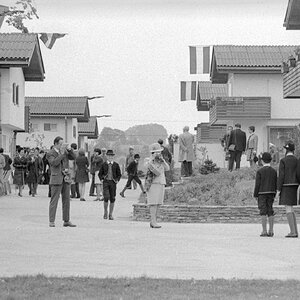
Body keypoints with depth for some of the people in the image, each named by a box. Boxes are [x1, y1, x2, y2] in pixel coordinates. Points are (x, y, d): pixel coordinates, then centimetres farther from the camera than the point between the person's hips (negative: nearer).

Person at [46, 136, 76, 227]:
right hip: (56, 179, -6)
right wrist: (62, 153, -18)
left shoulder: (64, 150, 11)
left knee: (66, 200, 6)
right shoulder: (50, 154, -5)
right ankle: (51, 221, -2)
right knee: (54, 200, -5)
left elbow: (73, 157, 9)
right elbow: (54, 163, -20)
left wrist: (69, 150, -6)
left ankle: (66, 221, 9)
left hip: (66, 178, 6)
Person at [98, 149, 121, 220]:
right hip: (106, 182, -1)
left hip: (113, 182, 1)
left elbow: (119, 174, 13)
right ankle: (105, 212, 3)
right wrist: (102, 179, -2)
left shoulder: (116, 165, 6)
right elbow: (100, 174, 13)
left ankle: (110, 214, 10)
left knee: (112, 199, 1)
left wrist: (117, 180, -3)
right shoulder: (103, 164, 6)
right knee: (106, 197, -16)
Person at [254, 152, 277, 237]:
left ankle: (264, 231, -8)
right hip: (271, 193, 4)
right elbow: (276, 184, 7)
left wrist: (255, 195, -2)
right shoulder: (274, 171, 5)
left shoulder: (259, 171, -8)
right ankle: (271, 231, 5)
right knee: (270, 212, 7)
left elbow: (257, 184, -9)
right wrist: (274, 195, 14)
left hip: (262, 194, -4)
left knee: (263, 213, -4)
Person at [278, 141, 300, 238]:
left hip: (286, 186, -6)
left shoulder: (283, 161, -9)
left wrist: (278, 189, -9)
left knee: (288, 209, -7)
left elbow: (281, 175, -12)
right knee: (290, 209, 14)